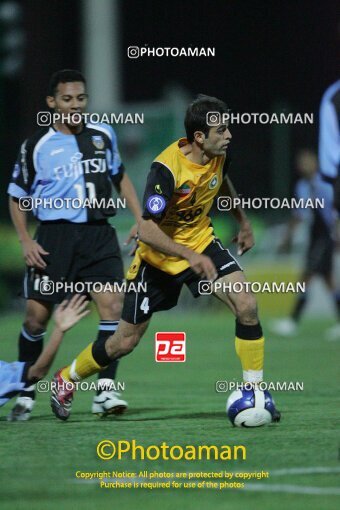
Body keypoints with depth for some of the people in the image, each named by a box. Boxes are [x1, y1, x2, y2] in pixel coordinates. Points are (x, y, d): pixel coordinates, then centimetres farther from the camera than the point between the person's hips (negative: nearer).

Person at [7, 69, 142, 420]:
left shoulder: (103, 136, 7)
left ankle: (105, 391, -13)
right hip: (55, 236, -2)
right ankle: (26, 393, 18)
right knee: (37, 316, 0)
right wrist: (25, 241, -5)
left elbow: (119, 177, 22)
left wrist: (140, 218, 12)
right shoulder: (37, 146, -1)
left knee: (112, 304, -16)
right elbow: (17, 197, 7)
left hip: (99, 235, 2)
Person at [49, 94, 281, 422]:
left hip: (200, 242, 5)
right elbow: (147, 230, -34)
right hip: (158, 256, -5)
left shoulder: (218, 154, -11)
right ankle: (65, 381, 30)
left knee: (246, 305, -19)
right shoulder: (166, 168, -32)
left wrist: (243, 222, 20)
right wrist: (190, 256, -43)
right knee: (125, 342, 5)